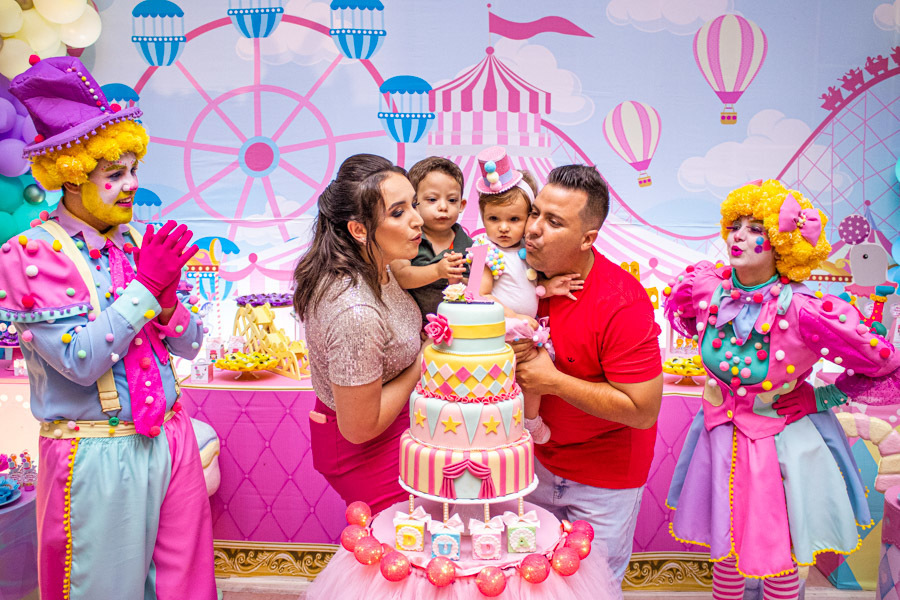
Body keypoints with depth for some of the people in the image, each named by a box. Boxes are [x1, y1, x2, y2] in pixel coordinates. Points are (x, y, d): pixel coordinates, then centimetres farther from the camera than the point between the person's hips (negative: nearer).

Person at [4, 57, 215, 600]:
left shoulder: (138, 241, 4)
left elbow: (189, 345, 4)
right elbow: (80, 361, -18)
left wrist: (166, 296, -14)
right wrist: (145, 287, -18)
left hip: (170, 438, 4)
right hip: (96, 456, -4)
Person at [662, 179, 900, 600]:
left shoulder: (804, 311, -26)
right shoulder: (707, 287, -13)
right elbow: (678, 307, 14)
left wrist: (827, 397, -9)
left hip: (783, 441, -3)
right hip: (722, 435, 4)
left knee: (778, 559, 14)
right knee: (725, 548, 21)